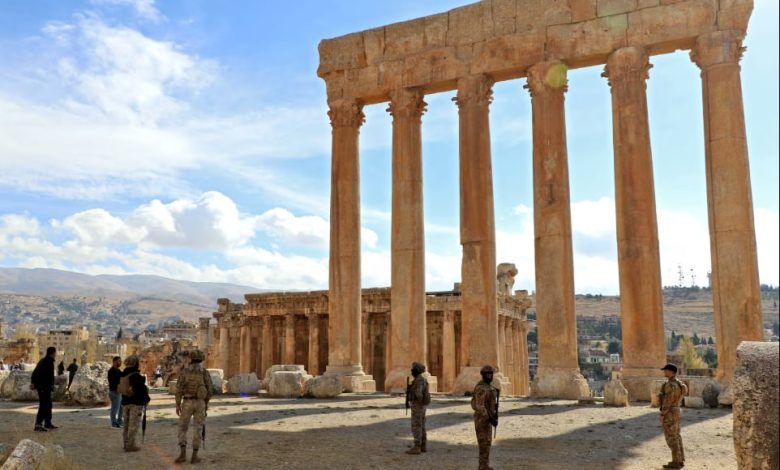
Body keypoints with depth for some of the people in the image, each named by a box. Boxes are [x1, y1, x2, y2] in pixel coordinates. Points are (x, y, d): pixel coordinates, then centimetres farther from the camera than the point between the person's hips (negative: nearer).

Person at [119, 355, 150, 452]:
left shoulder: (122, 375, 7)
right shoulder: (136, 375, -19)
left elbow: (120, 388, 15)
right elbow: (142, 389, -17)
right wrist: (146, 399, -2)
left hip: (125, 402, 8)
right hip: (136, 403, -8)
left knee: (126, 424, 17)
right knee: (134, 424, -2)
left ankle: (126, 444, 24)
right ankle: (130, 445, -2)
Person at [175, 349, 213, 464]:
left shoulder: (184, 371, -3)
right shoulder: (205, 372, -1)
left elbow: (179, 389, -6)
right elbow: (209, 389, 1)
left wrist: (177, 405, 1)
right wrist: (206, 402, 16)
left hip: (187, 403, 0)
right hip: (200, 403, 1)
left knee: (182, 428, 12)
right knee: (197, 429, 6)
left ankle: (183, 454, 2)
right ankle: (194, 456, 5)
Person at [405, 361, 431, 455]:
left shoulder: (418, 380, -21)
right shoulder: (421, 380, 13)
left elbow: (418, 394, -31)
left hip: (417, 407, -10)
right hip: (420, 407, 10)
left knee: (416, 427, -6)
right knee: (421, 427, 13)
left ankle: (416, 448, -5)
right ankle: (423, 447, 17)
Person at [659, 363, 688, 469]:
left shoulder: (670, 385, -21)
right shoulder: (677, 383, 10)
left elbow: (668, 401, -22)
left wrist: (662, 415, -18)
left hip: (669, 413, -10)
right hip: (675, 412, 10)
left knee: (671, 438, -3)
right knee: (676, 436, 14)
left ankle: (676, 462, 1)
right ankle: (680, 460, 17)